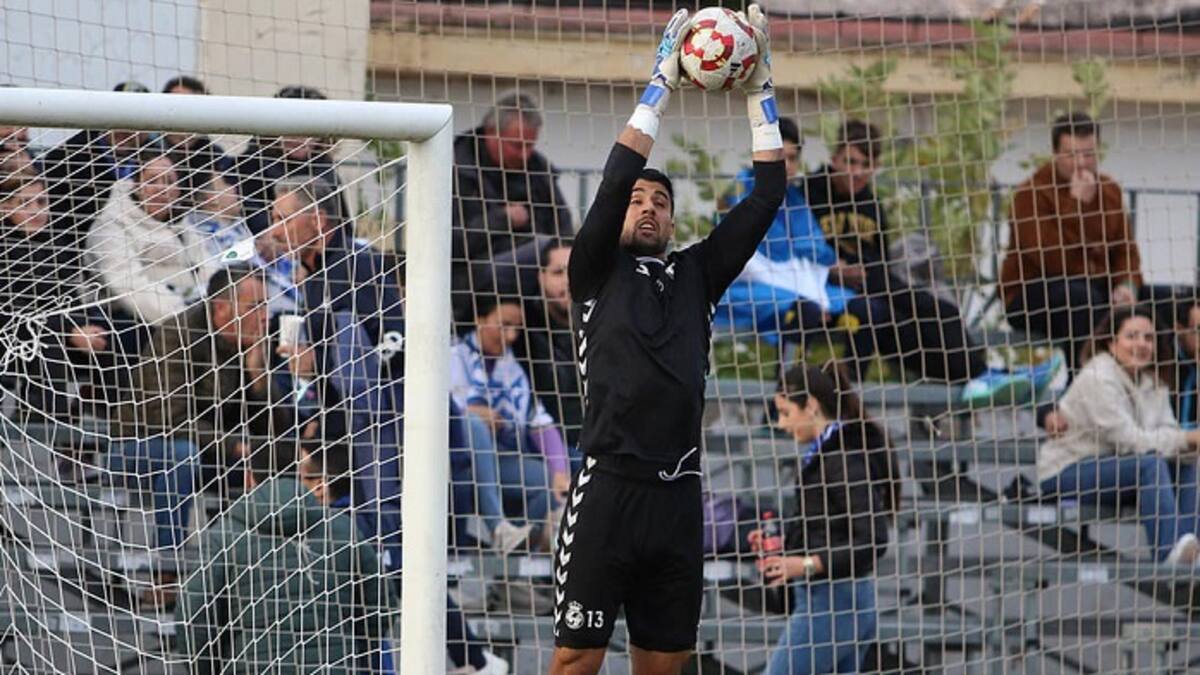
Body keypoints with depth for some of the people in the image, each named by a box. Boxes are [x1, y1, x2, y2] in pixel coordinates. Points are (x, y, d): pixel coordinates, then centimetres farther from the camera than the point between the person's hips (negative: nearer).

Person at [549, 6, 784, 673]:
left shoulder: (696, 274, 17)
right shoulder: (598, 272, 8)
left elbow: (767, 198, 13)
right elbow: (617, 178, -5)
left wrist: (760, 91, 9)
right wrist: (663, 80, -3)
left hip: (678, 494, 4)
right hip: (608, 487, -4)